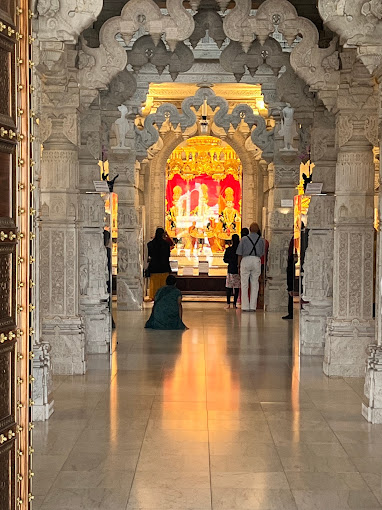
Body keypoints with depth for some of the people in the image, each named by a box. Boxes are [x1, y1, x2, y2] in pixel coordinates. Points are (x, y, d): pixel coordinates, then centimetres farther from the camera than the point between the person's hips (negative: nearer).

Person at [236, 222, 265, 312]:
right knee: (254, 284, 6)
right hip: (256, 261, 2)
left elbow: (240, 254, 1)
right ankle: (253, 306, 3)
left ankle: (245, 306, 0)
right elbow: (262, 254, 12)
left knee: (244, 284, 3)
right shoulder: (261, 240, 6)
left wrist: (239, 265, 8)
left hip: (245, 260, -1)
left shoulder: (244, 239, 1)